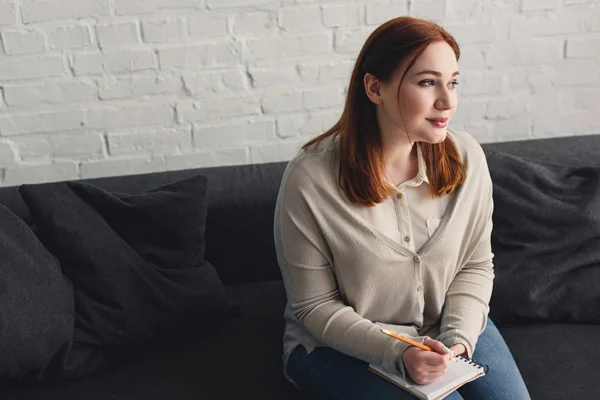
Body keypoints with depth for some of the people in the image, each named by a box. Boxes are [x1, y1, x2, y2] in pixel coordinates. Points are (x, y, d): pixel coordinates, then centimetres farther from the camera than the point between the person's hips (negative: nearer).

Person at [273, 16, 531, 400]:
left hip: (446, 325, 4)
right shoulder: (310, 180, -23)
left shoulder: (466, 156, -11)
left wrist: (458, 336, -15)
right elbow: (316, 306, -15)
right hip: (340, 345, -4)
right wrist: (397, 353, -25)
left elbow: (476, 265, 0)